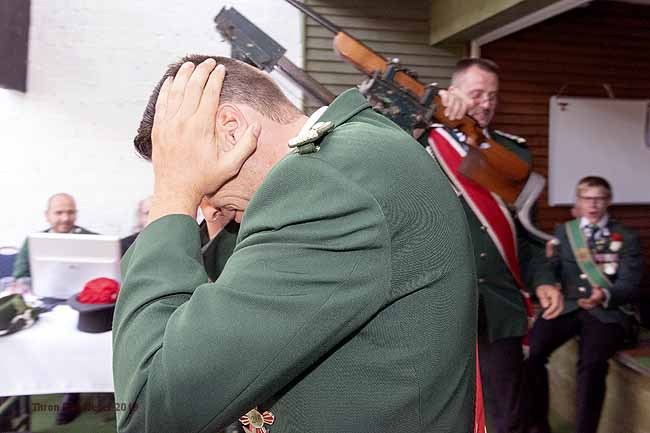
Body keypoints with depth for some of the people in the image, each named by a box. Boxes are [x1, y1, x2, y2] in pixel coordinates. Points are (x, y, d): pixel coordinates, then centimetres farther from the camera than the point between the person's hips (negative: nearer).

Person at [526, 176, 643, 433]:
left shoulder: (627, 237, 10)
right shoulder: (563, 231, 17)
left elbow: (630, 285, -1)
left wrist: (605, 295, -22)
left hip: (608, 311, -2)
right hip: (567, 306, 2)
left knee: (592, 363, -32)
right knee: (531, 351, -25)